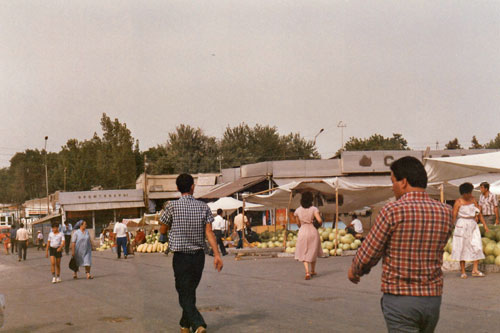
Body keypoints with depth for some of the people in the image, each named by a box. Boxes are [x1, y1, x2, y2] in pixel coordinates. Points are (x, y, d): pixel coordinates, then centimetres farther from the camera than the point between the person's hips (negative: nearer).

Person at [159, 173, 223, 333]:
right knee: (191, 292, 19)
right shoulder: (203, 207, -1)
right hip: (199, 255, 4)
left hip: (181, 256, -4)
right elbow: (209, 232, -7)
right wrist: (217, 254, -7)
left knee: (185, 295, -1)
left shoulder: (172, 206, -8)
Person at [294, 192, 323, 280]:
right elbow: (319, 220, -16)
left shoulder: (298, 210, 0)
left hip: (302, 231, 0)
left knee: (304, 253, 7)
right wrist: (320, 224, 7)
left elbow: (298, 223, 10)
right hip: (313, 231, 0)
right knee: (313, 252, 18)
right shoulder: (314, 209, -7)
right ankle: (313, 271, 30)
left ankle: (307, 272, -10)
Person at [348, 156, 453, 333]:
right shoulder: (445, 212, 0)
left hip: (400, 299, -6)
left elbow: (367, 255, -8)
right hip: (433, 298, 6)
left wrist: (354, 271, 13)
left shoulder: (392, 211, -15)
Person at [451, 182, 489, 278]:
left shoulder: (473, 199, 7)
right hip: (462, 226, -5)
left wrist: (485, 225, 6)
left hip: (473, 225, 5)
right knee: (462, 248, 0)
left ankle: (475, 270, -1)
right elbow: (453, 216, -12)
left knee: (477, 247, -5)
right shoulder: (458, 202, -8)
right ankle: (463, 272, 6)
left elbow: (479, 213, 11)